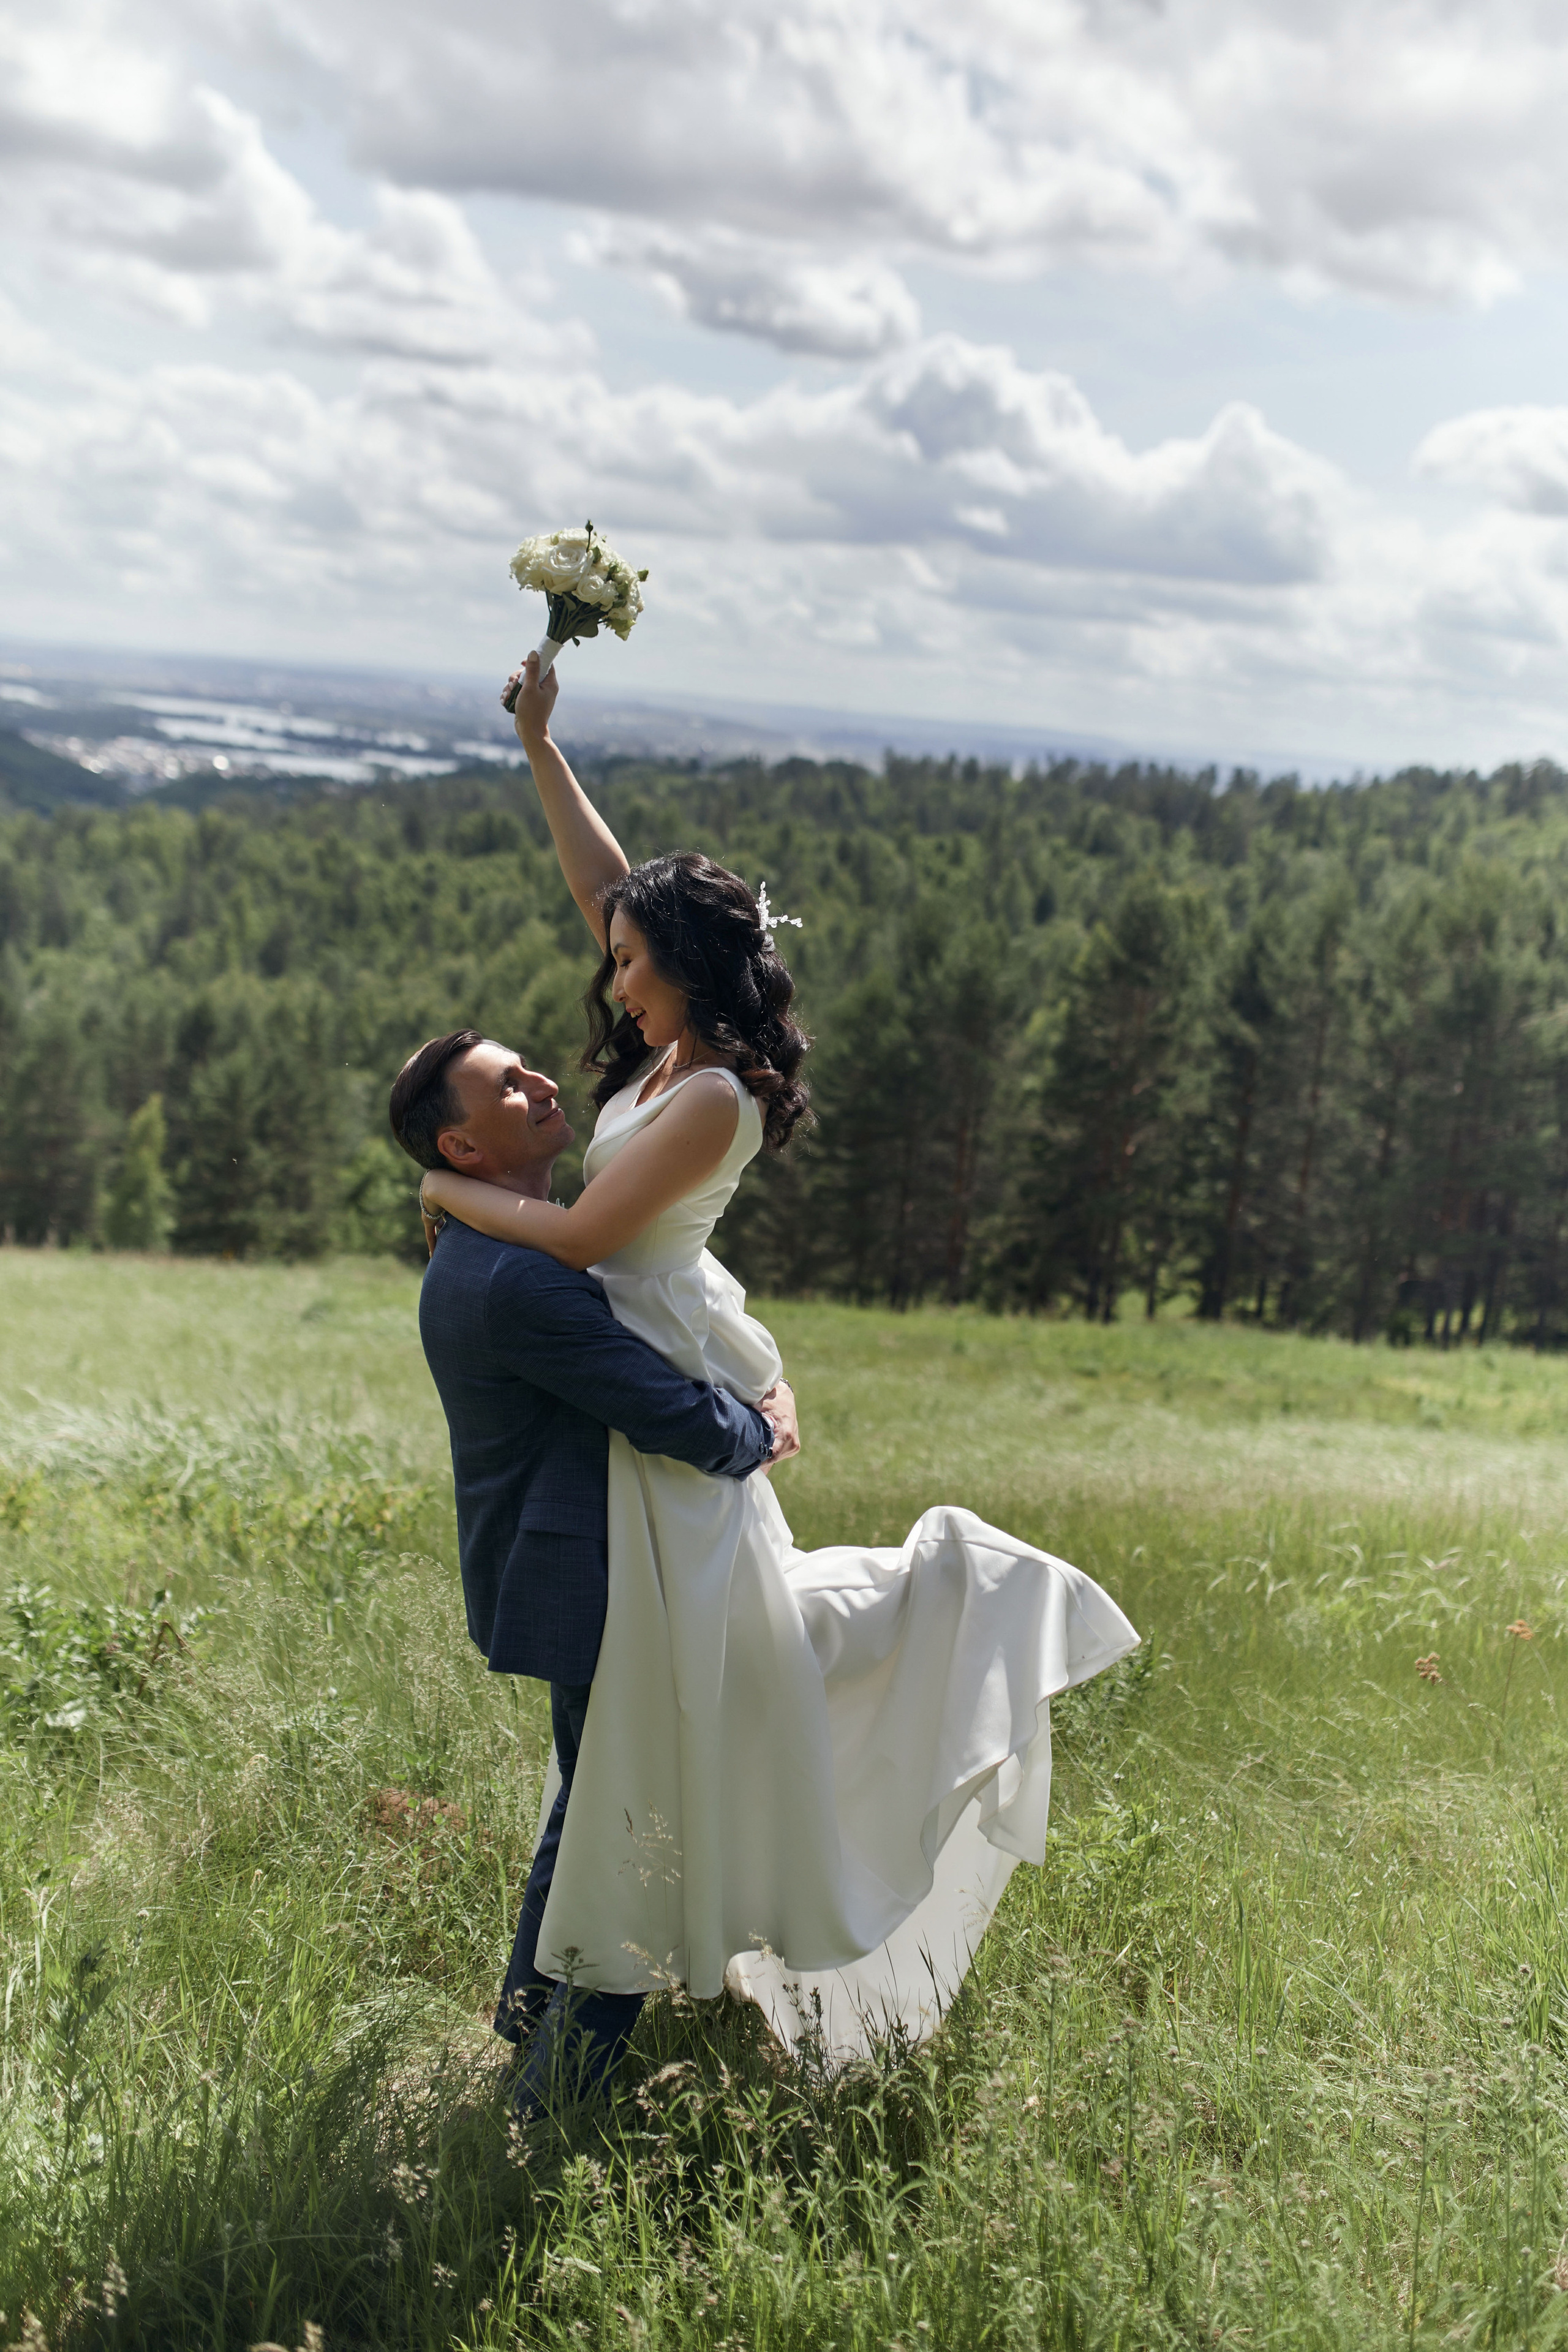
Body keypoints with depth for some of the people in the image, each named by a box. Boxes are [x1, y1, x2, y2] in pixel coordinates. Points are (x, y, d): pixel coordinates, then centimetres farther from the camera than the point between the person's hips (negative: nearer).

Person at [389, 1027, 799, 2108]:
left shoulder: (490, 1255, 8)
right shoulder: (516, 1280, -27)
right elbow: (677, 1417, -28)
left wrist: (751, 1401, -5)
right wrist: (760, 1435, -6)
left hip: (568, 1566, 11)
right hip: (586, 1586, -11)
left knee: (594, 1799, 27)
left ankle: (531, 2004, 44)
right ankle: (561, 2080, 13)